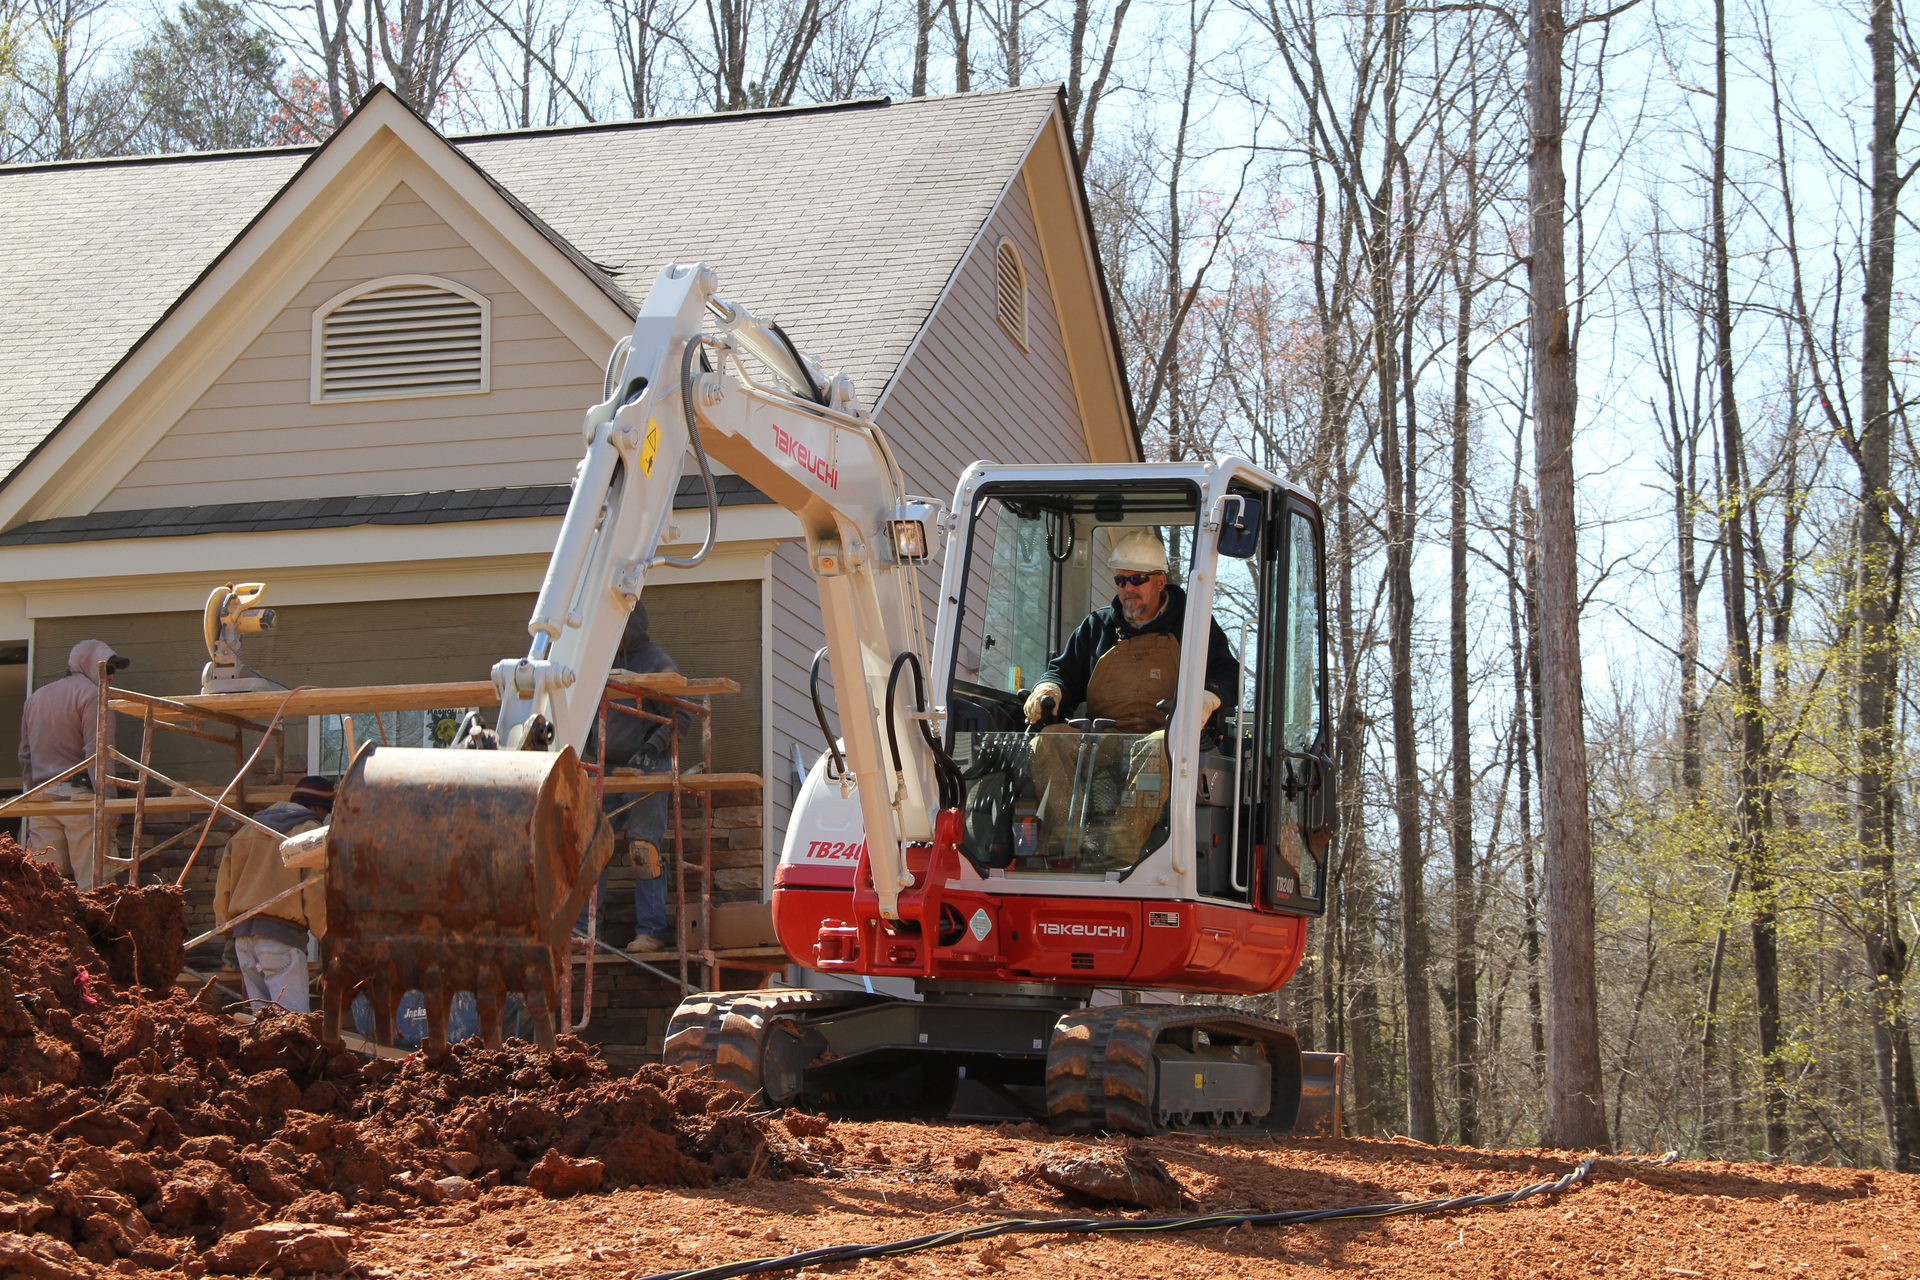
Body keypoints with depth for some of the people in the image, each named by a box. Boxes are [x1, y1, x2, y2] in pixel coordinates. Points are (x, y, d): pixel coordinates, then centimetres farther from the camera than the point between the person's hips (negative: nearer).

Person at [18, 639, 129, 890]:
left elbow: (25, 756, 21)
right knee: (93, 884, -9)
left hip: (41, 799, 6)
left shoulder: (35, 698, 21)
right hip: (79, 795, -6)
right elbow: (97, 752, -12)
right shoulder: (90, 694, -2)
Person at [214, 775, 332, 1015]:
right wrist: (327, 938, -2)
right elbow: (315, 893, -10)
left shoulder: (246, 831, 20)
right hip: (282, 934, -7)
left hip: (242, 933, 7)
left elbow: (223, 889, 19)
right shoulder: (309, 831, -1)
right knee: (294, 1021, -11)